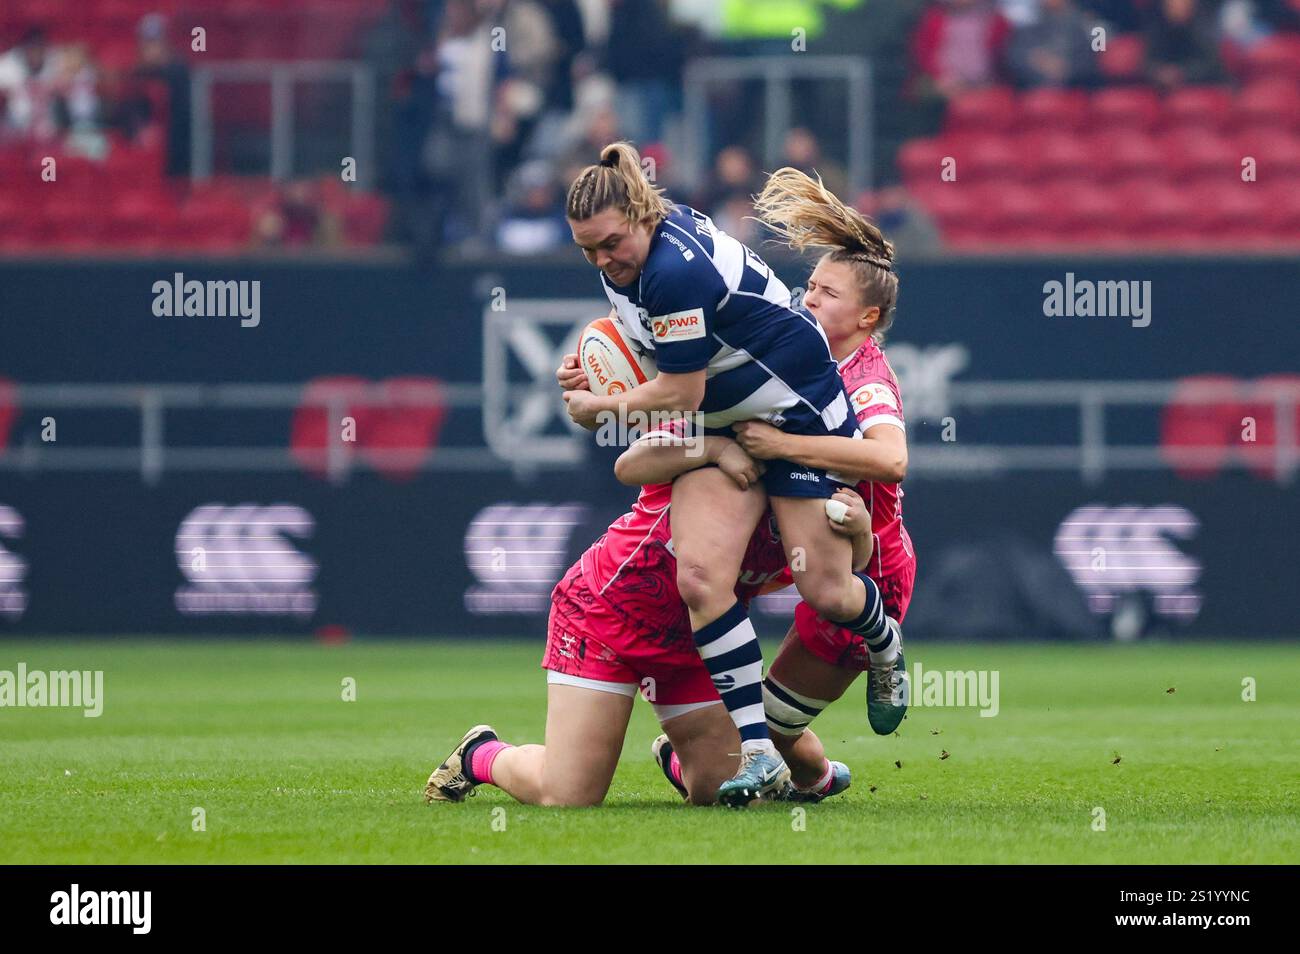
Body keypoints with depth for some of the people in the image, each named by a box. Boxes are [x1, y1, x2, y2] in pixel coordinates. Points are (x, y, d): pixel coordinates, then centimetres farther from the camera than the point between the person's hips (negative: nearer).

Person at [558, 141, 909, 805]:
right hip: (722, 422, 8)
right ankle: (756, 751, -15)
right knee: (699, 576, -15)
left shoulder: (675, 270, -30)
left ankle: (884, 646, 34)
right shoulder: (629, 257, -2)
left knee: (824, 591, -5)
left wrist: (598, 408, -8)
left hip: (799, 409, -8)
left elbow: (680, 394, -23)